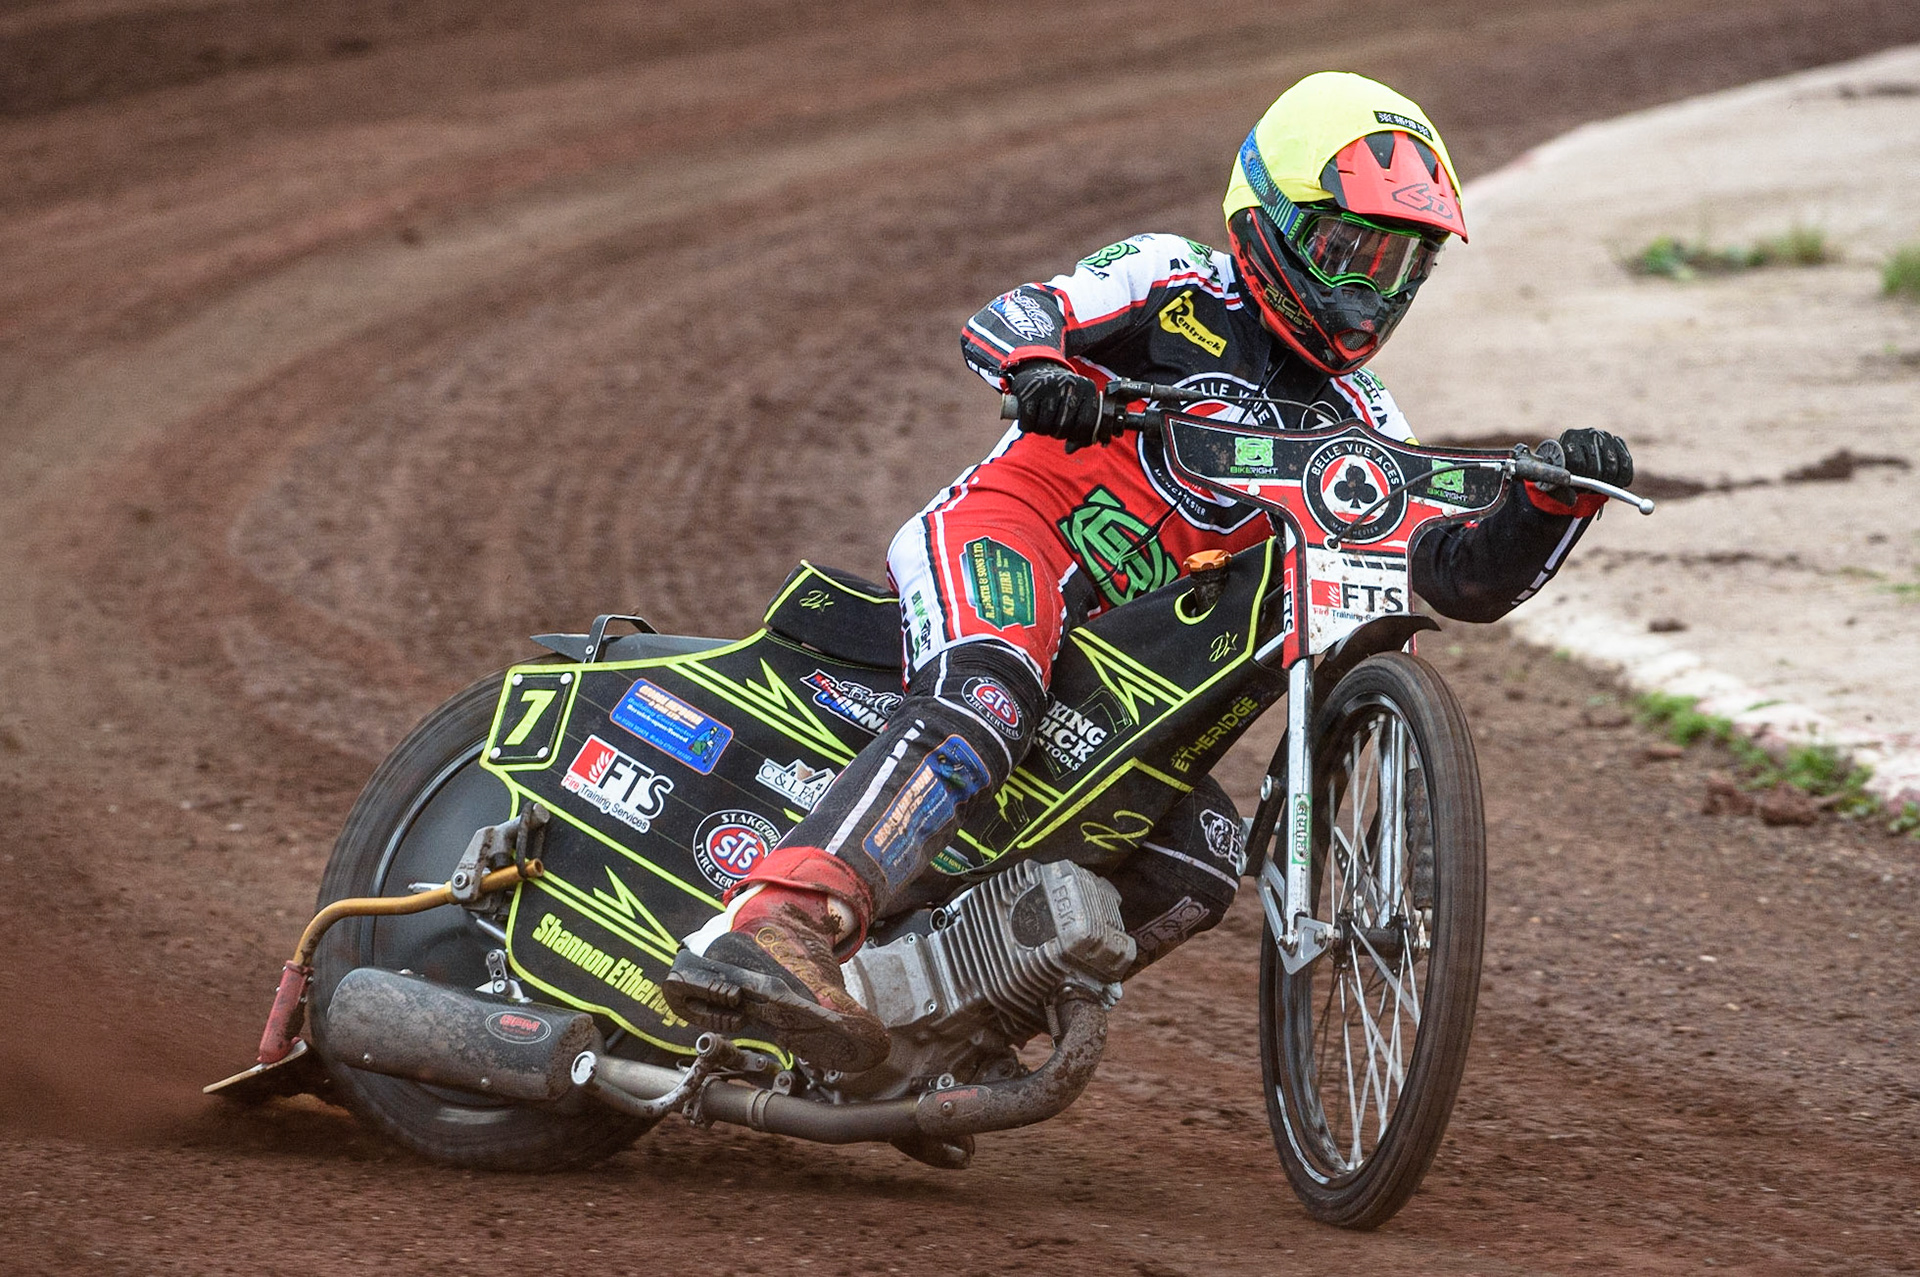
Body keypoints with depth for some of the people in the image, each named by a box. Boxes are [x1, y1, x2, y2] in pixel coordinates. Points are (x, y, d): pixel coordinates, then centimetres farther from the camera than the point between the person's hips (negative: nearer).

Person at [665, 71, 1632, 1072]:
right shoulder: (1177, 284, 7)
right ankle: (770, 934, -57)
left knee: (1200, 867, -12)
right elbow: (1004, 320, -6)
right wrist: (1040, 365, -30)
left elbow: (1468, 576, 12)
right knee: (982, 709, -37)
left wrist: (1556, 501, -8)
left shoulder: (1357, 426, 19)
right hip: (1014, 528, -7)